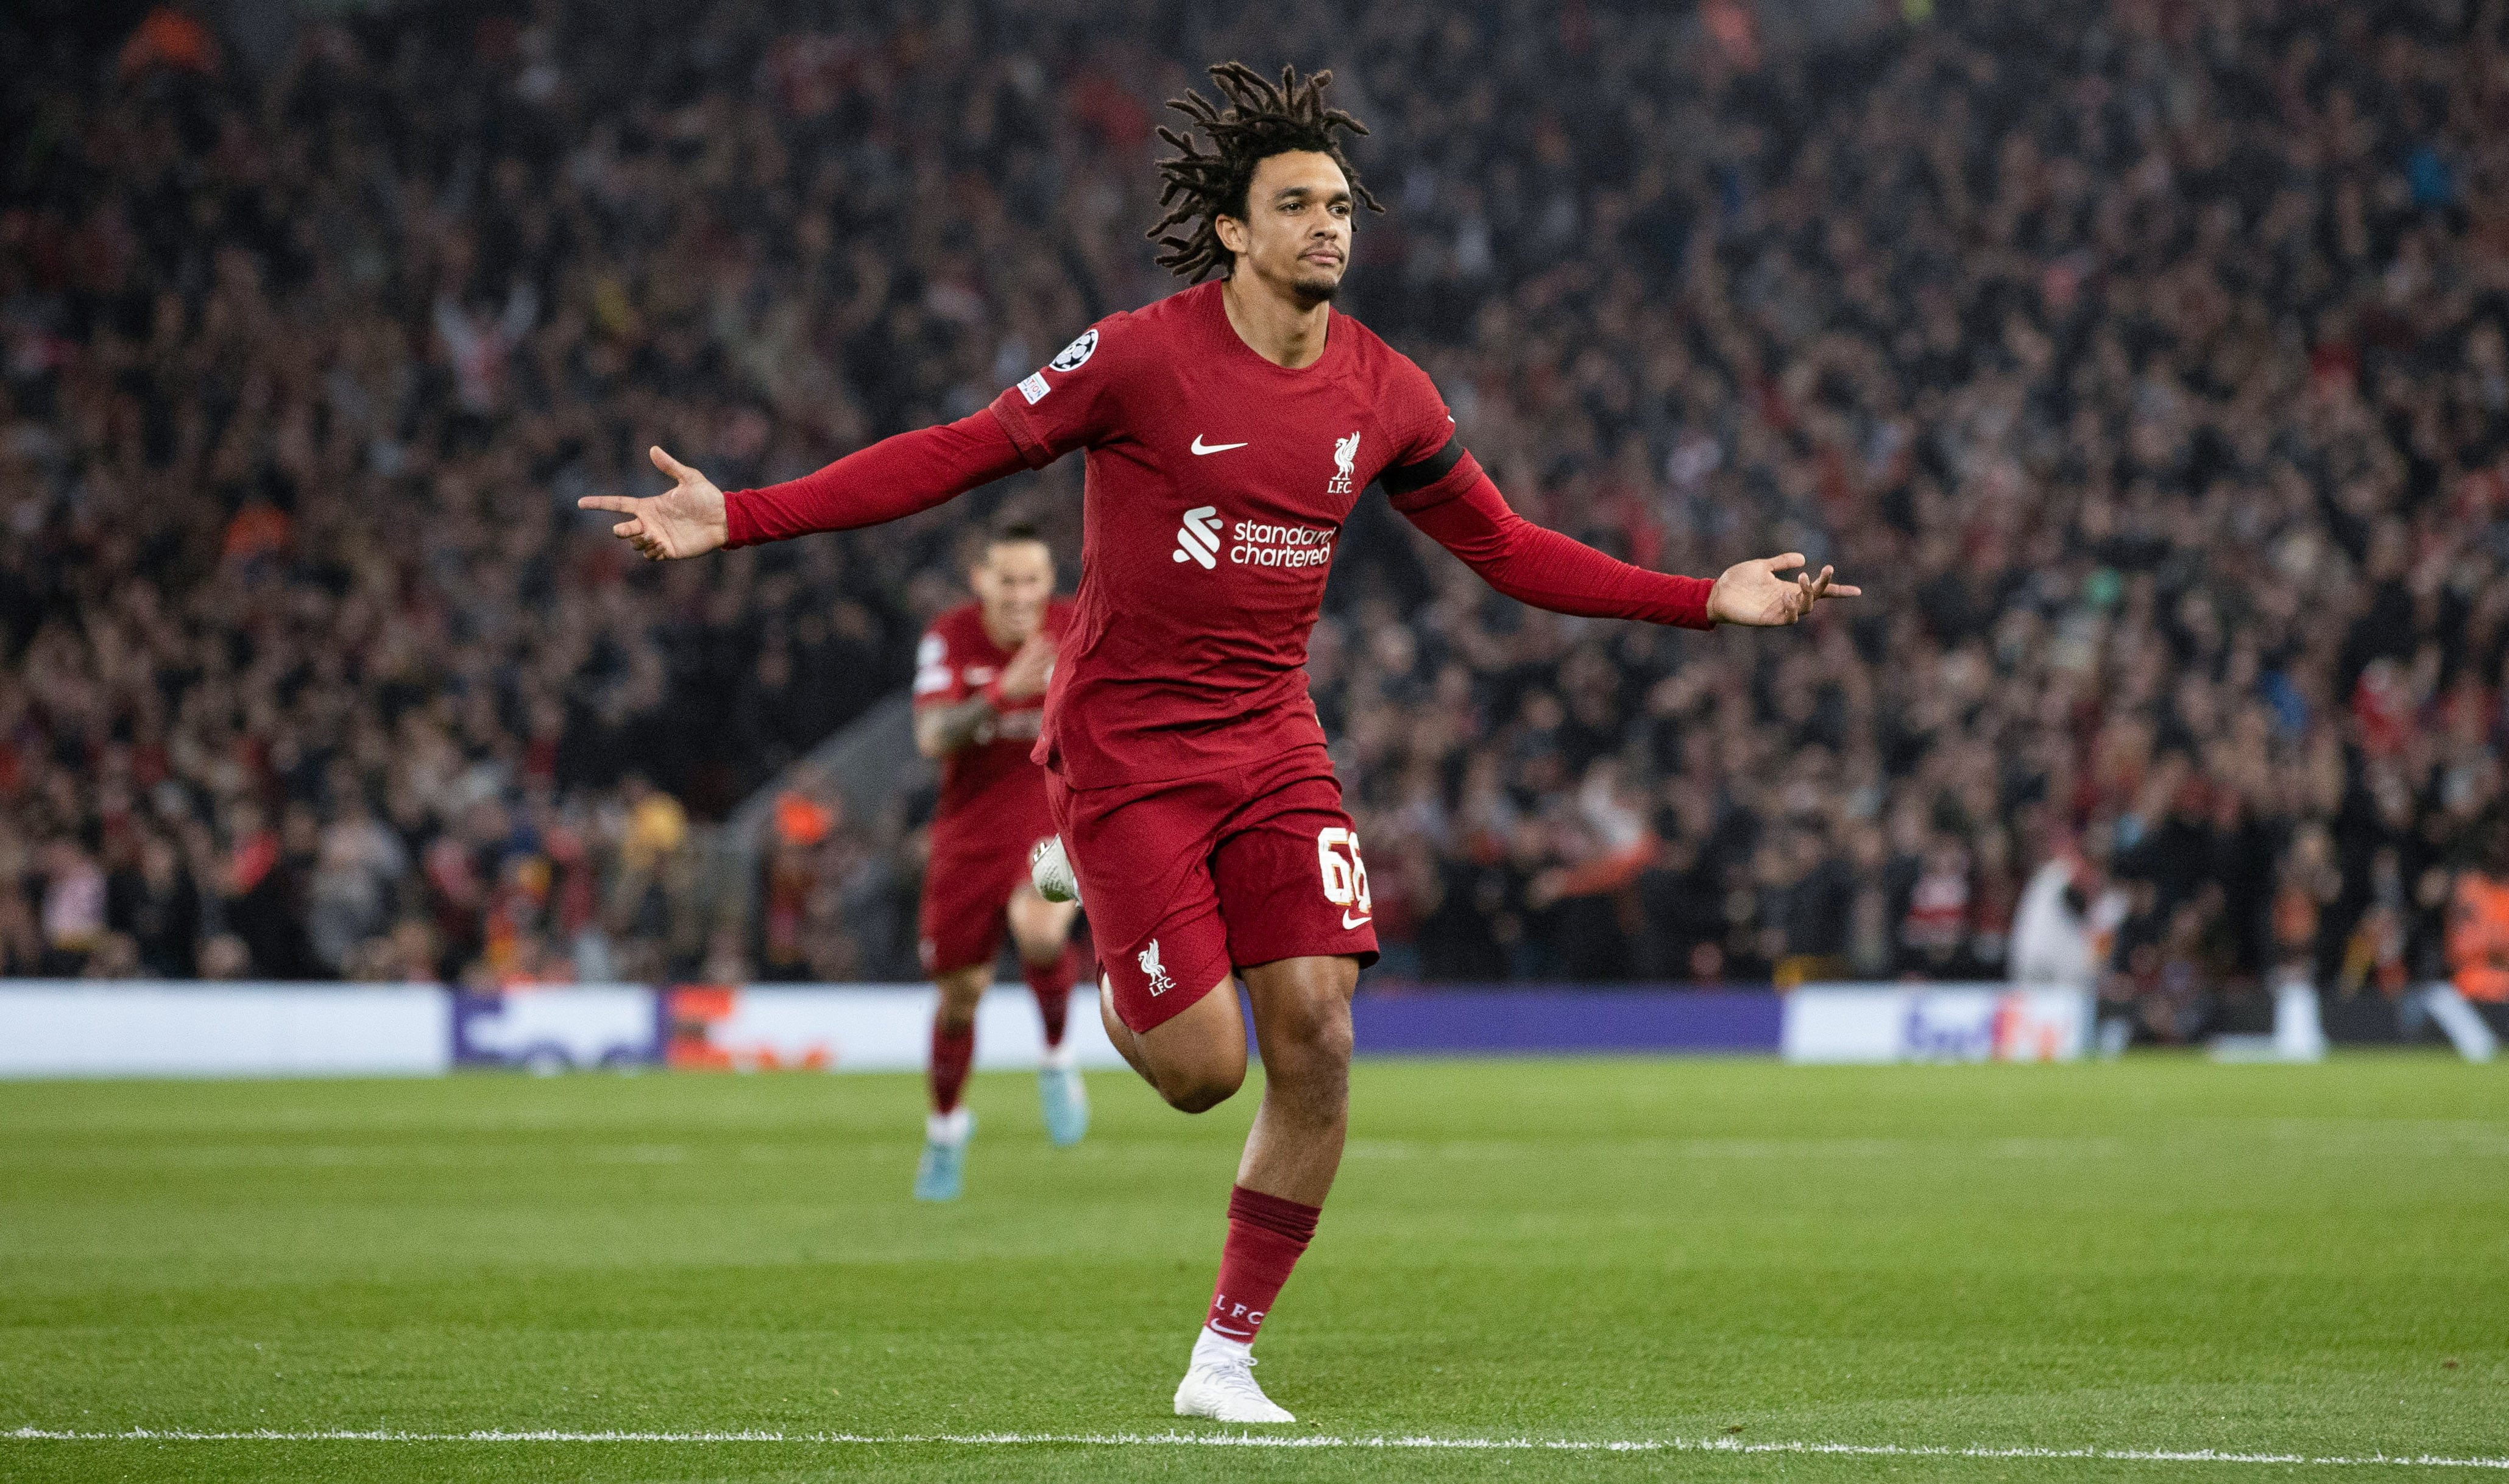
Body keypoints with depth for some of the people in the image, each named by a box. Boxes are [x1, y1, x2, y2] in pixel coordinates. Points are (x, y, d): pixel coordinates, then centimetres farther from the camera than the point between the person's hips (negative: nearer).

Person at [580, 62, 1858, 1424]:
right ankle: (1121, 996, 28)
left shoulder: (1381, 393, 2)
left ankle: (1225, 1359, 4)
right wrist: (739, 519, -15)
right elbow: (956, 456, -8)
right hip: (1124, 749, -4)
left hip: (1274, 745, 4)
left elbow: (1506, 549, 14)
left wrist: (1709, 600, 8)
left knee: (1316, 1044, -10)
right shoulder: (1141, 357, -12)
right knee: (1203, 1069, -12)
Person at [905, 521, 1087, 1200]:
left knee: (1038, 931, -34)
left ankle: (1058, 1060, -7)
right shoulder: (949, 637, -11)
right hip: (969, 832, 1)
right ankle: (946, 1128, 37)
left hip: (1054, 824, -1)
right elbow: (932, 738, -24)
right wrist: (1004, 692, -39)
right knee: (960, 992, 10)